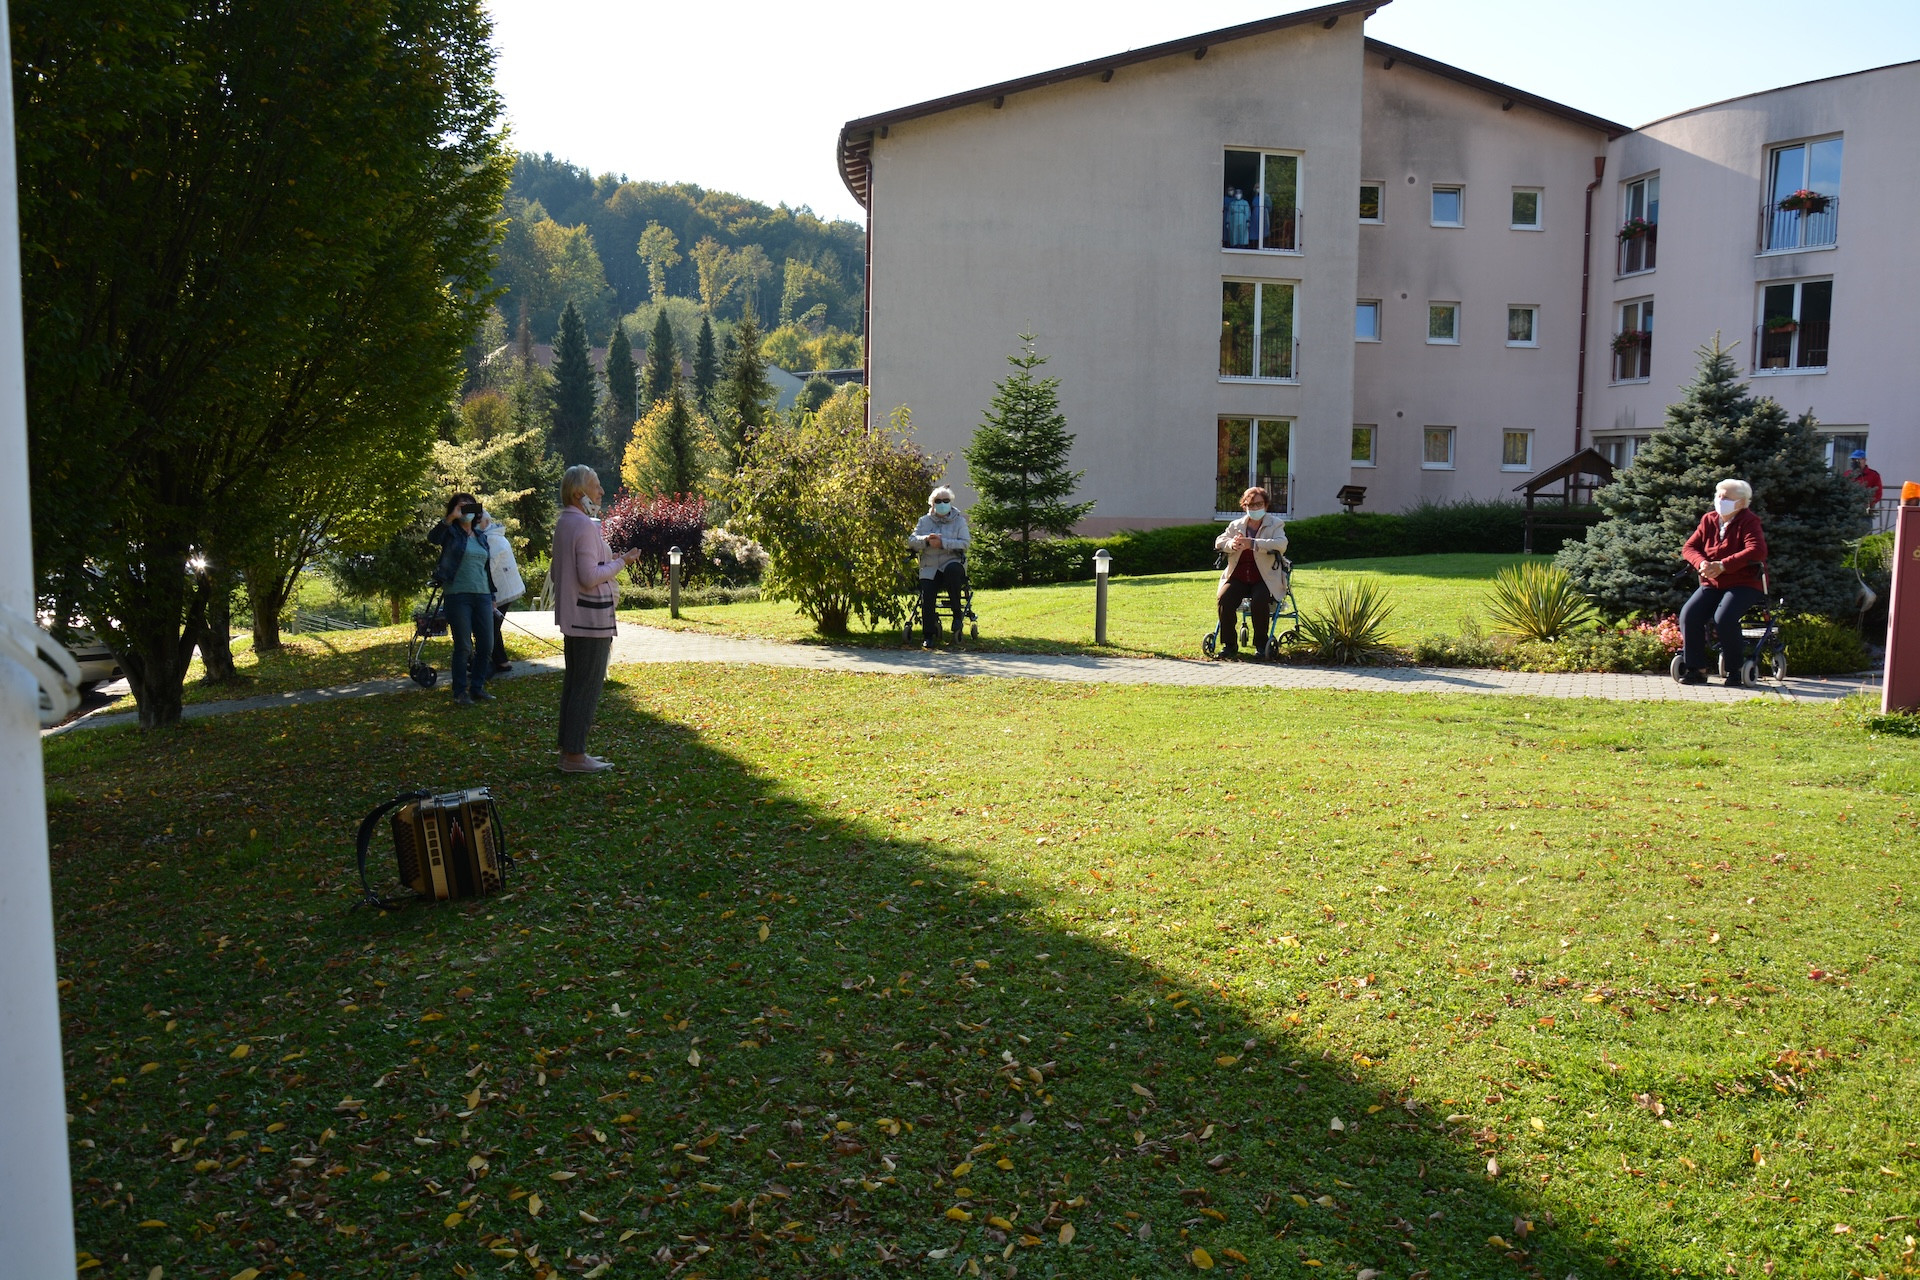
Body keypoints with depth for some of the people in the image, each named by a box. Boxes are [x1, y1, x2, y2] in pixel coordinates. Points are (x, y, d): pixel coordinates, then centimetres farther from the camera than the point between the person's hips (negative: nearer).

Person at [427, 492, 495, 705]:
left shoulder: (481, 536, 17)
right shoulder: (451, 533, 0)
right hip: (458, 595, -6)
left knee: (487, 645, 4)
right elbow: (432, 538, -23)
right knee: (463, 646, -3)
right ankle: (460, 692, 6)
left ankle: (477, 687, 17)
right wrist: (451, 518, -29)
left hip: (482, 595, 6)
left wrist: (492, 596, 20)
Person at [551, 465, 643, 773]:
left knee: (573, 683, 15)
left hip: (571, 617, 10)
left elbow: (556, 572, 20)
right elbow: (590, 577, -23)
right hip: (590, 618, -10)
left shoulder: (563, 524, 13)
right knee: (588, 686, -4)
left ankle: (569, 751, 21)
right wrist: (621, 562, -11)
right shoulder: (586, 526, -17)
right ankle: (575, 755, -1)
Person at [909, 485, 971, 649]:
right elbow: (911, 541, 4)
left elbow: (965, 543, -7)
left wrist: (942, 543, -18)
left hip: (953, 563, -3)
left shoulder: (959, 521, 7)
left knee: (953, 570, -38)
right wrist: (926, 539, -17)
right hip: (930, 568, 3)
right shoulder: (925, 521, 13)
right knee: (926, 596, -18)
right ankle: (928, 635, -6)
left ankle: (957, 614, -22)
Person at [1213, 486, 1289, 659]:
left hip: (1264, 577, -3)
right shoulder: (1236, 525, 18)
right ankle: (1229, 644, -11)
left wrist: (1253, 544, -27)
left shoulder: (1276, 524, 6)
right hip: (1238, 576, 3)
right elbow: (1219, 541, 8)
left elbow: (1281, 544, -13)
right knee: (1223, 598, -24)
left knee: (1260, 600, -32)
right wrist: (1231, 544, -19)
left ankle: (1261, 644, -12)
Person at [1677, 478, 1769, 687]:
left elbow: (1757, 551, -22)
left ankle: (1736, 670, -12)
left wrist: (1723, 565, -28)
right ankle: (1696, 669, -13)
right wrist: (1701, 563, -16)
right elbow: (1689, 547, 8)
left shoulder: (1748, 522, -6)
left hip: (1744, 585, -5)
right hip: (1711, 585, 5)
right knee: (1689, 614, -21)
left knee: (1723, 618, -31)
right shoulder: (1708, 520, 10)